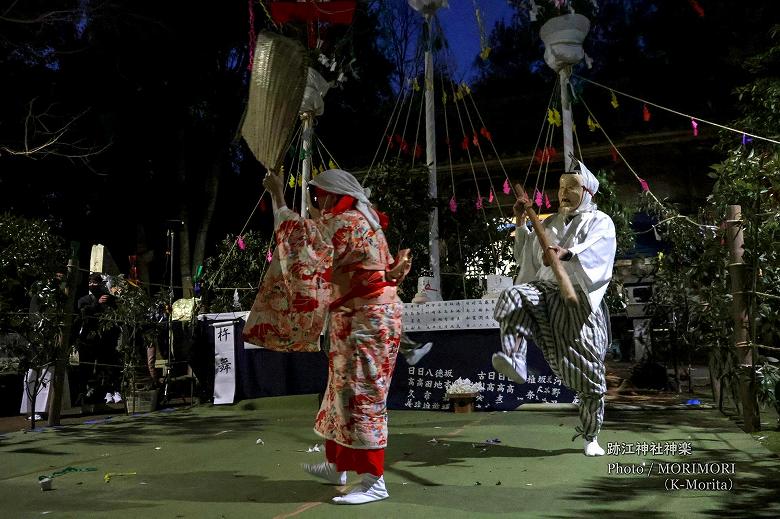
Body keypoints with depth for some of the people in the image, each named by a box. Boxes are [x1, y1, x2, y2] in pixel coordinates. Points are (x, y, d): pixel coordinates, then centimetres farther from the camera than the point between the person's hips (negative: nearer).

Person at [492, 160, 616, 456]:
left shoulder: (600, 222, 4)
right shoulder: (550, 223, 20)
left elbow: (594, 250, -19)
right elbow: (526, 256, 27)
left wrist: (567, 253, -40)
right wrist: (520, 222, 16)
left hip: (579, 302, -3)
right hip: (545, 290, 4)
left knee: (589, 375, 0)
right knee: (514, 297, -32)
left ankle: (590, 437, 17)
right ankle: (514, 360, -44)